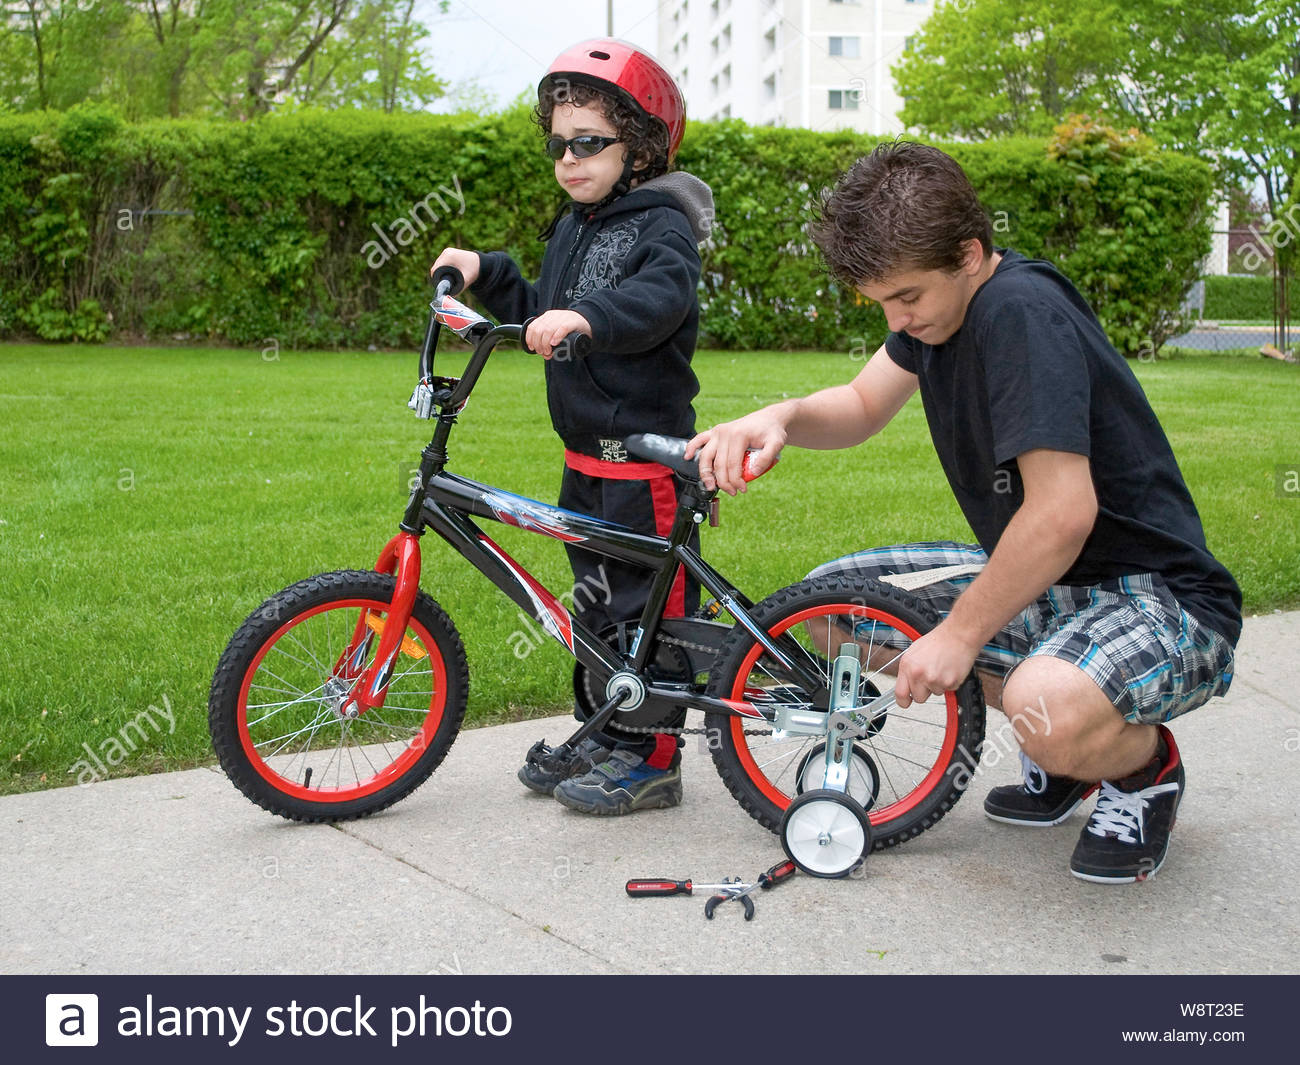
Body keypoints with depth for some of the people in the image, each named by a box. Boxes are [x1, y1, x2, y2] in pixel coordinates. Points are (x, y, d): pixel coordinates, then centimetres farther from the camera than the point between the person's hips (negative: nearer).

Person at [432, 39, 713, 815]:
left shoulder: (662, 225, -10)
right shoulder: (572, 229, 17)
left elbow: (661, 298, -31)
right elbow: (542, 316, 20)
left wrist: (586, 317, -46)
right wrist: (488, 275, 9)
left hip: (647, 453, -9)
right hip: (586, 454, 9)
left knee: (651, 606, -2)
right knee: (597, 600, 17)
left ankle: (653, 758, 8)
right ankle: (603, 735, 29)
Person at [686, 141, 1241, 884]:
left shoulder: (1024, 313, -26)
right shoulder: (940, 297, 2)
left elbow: (1063, 514, -30)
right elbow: (864, 406, 13)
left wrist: (960, 634, -20)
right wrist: (778, 419, -10)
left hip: (1161, 595, -10)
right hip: (1042, 580, 10)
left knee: (1047, 708, -40)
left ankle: (1145, 764, 0)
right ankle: (1060, 752, 13)